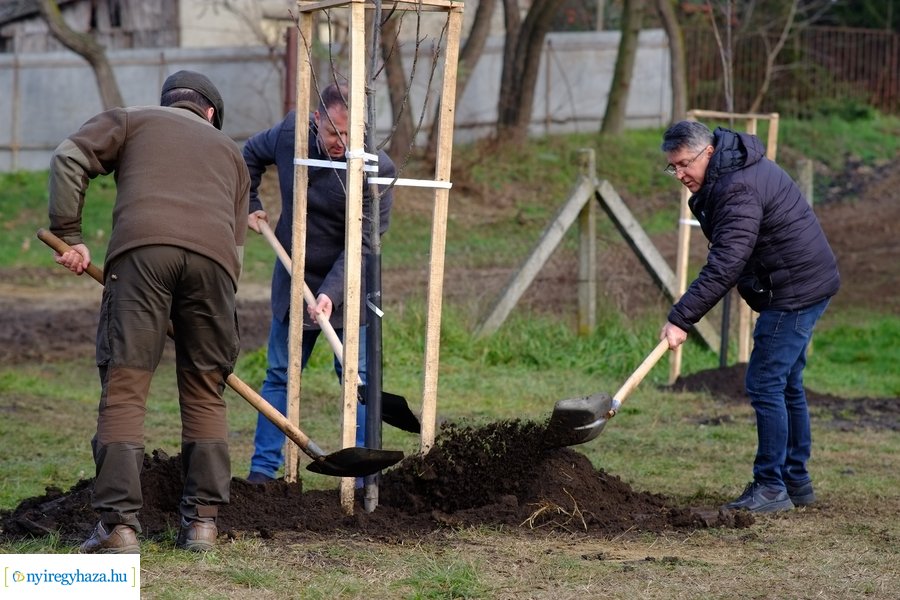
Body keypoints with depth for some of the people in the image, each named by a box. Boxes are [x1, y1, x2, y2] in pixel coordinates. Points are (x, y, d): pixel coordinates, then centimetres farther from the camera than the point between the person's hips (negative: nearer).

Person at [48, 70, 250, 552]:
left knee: (123, 389, -2)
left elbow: (69, 159, 11)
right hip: (214, 256, 2)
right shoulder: (228, 150, 36)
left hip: (141, 247, -2)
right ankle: (202, 520, 13)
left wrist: (69, 236, 13)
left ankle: (119, 523, -8)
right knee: (205, 394, 14)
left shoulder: (132, 121, 30)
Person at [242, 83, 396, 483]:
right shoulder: (291, 131, -12)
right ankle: (262, 469, 16)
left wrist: (331, 293, -34)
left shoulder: (377, 170, -24)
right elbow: (252, 154, 13)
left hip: (347, 286, -4)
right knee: (280, 376, 10)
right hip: (293, 280, 4)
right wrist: (248, 205, 7)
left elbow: (361, 244, -25)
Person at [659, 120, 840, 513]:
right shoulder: (727, 176, 10)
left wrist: (681, 319, -32)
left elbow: (724, 266, -31)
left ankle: (771, 488, -6)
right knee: (787, 385, 16)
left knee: (766, 385, -9)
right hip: (806, 286, 11)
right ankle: (796, 480, 23)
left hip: (795, 292, -11)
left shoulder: (739, 190, -24)